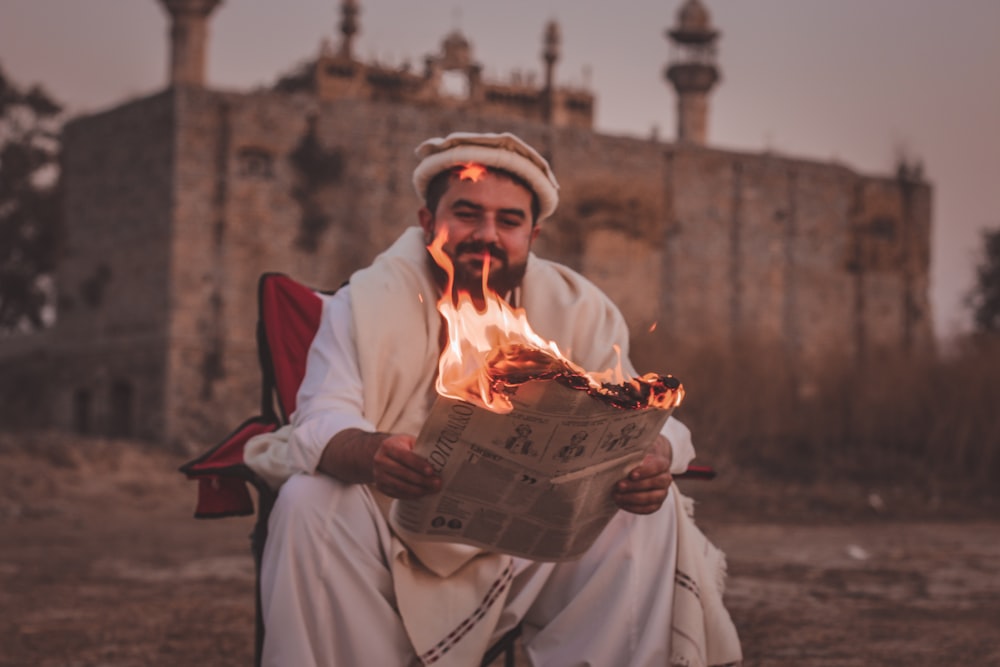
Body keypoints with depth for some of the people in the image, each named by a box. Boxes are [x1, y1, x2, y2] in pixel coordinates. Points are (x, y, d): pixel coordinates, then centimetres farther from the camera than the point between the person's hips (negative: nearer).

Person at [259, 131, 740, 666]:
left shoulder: (579, 309, 2)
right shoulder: (369, 301, -5)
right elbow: (321, 421, -18)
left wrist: (654, 455, -34)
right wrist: (370, 455, -45)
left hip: (535, 554, 2)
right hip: (399, 546, -1)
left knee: (649, 508, -20)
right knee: (307, 502, -29)